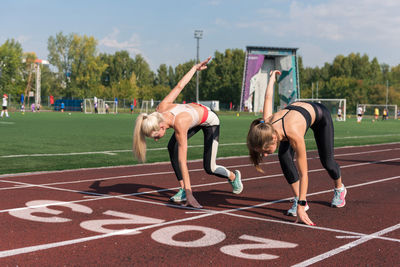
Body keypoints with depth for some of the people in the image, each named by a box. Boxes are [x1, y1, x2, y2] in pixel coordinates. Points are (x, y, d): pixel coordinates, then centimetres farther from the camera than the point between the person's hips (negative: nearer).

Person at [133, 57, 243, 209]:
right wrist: (195, 68, 2)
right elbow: (179, 86, -14)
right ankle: (182, 190, -10)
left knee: (209, 168, -7)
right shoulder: (161, 109, -28)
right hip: (195, 113, 7)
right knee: (172, 147, -19)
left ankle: (233, 176, 26)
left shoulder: (179, 125, -44)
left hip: (210, 121, -6)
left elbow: (182, 162, -44)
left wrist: (189, 194, -42)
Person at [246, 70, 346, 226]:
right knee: (284, 156, -18)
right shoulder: (266, 124, -34)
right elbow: (268, 98, -14)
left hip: (319, 113, -4)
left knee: (326, 161, 8)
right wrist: (272, 77, 7)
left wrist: (301, 208, -46)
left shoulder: (294, 135, -48)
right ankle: (297, 199, -6)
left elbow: (303, 174, -44)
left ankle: (339, 189, 41)